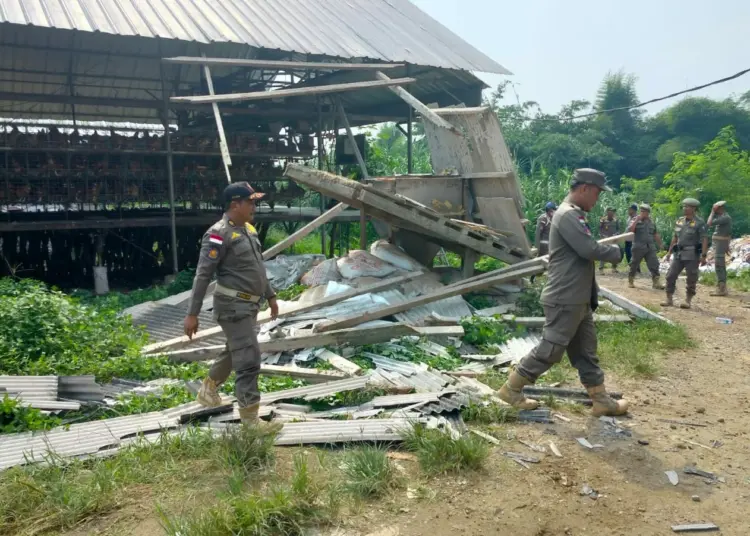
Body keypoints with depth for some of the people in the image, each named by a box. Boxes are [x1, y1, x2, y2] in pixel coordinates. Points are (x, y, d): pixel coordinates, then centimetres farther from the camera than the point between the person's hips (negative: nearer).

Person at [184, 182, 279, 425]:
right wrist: (192, 313, -19)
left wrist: (270, 295, 24)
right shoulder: (219, 234, -17)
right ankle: (250, 420, -1)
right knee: (249, 360, -9)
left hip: (249, 304, 9)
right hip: (233, 306, -9)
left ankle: (208, 390, 45)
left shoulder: (248, 229, 11)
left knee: (234, 352, 23)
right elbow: (203, 275, -18)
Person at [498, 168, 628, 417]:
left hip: (578, 300, 10)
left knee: (586, 352, 14)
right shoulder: (568, 215, -17)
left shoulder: (575, 215, 16)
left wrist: (592, 295, 19)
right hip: (564, 300, -10)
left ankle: (602, 401, 21)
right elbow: (590, 249, -24)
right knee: (550, 350, -4)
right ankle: (511, 389, 7)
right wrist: (617, 253, -4)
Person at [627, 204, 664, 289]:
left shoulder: (651, 222, 11)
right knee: (634, 265, 5)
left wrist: (660, 244, 25)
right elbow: (630, 230, -18)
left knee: (654, 264, -5)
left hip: (650, 247, 4)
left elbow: (655, 234, 22)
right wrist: (637, 220, -19)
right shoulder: (635, 220, -1)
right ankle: (630, 281, 19)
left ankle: (656, 282, -3)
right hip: (638, 247, -3)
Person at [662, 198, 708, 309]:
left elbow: (705, 240, -13)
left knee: (691, 279, 2)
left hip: (692, 255, -6)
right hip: (679, 254, 6)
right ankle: (669, 300, 11)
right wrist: (669, 252, 15)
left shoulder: (699, 222, -9)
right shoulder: (679, 221, 10)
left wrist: (703, 256, -20)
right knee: (670, 276, 3)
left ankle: (688, 301, 11)